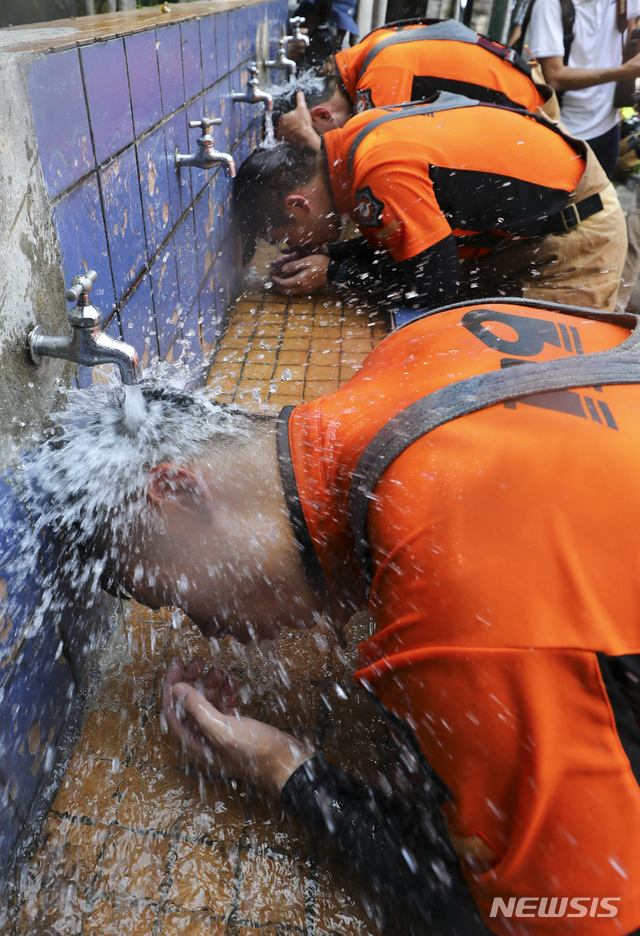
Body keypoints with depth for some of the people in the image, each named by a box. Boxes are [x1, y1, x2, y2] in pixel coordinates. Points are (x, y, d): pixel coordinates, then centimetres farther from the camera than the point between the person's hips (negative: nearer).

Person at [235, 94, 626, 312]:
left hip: (578, 227, -9)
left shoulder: (383, 168, -33)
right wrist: (328, 255, -8)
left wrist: (334, 272, -18)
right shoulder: (358, 135, -3)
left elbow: (434, 287, -25)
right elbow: (404, 245, 6)